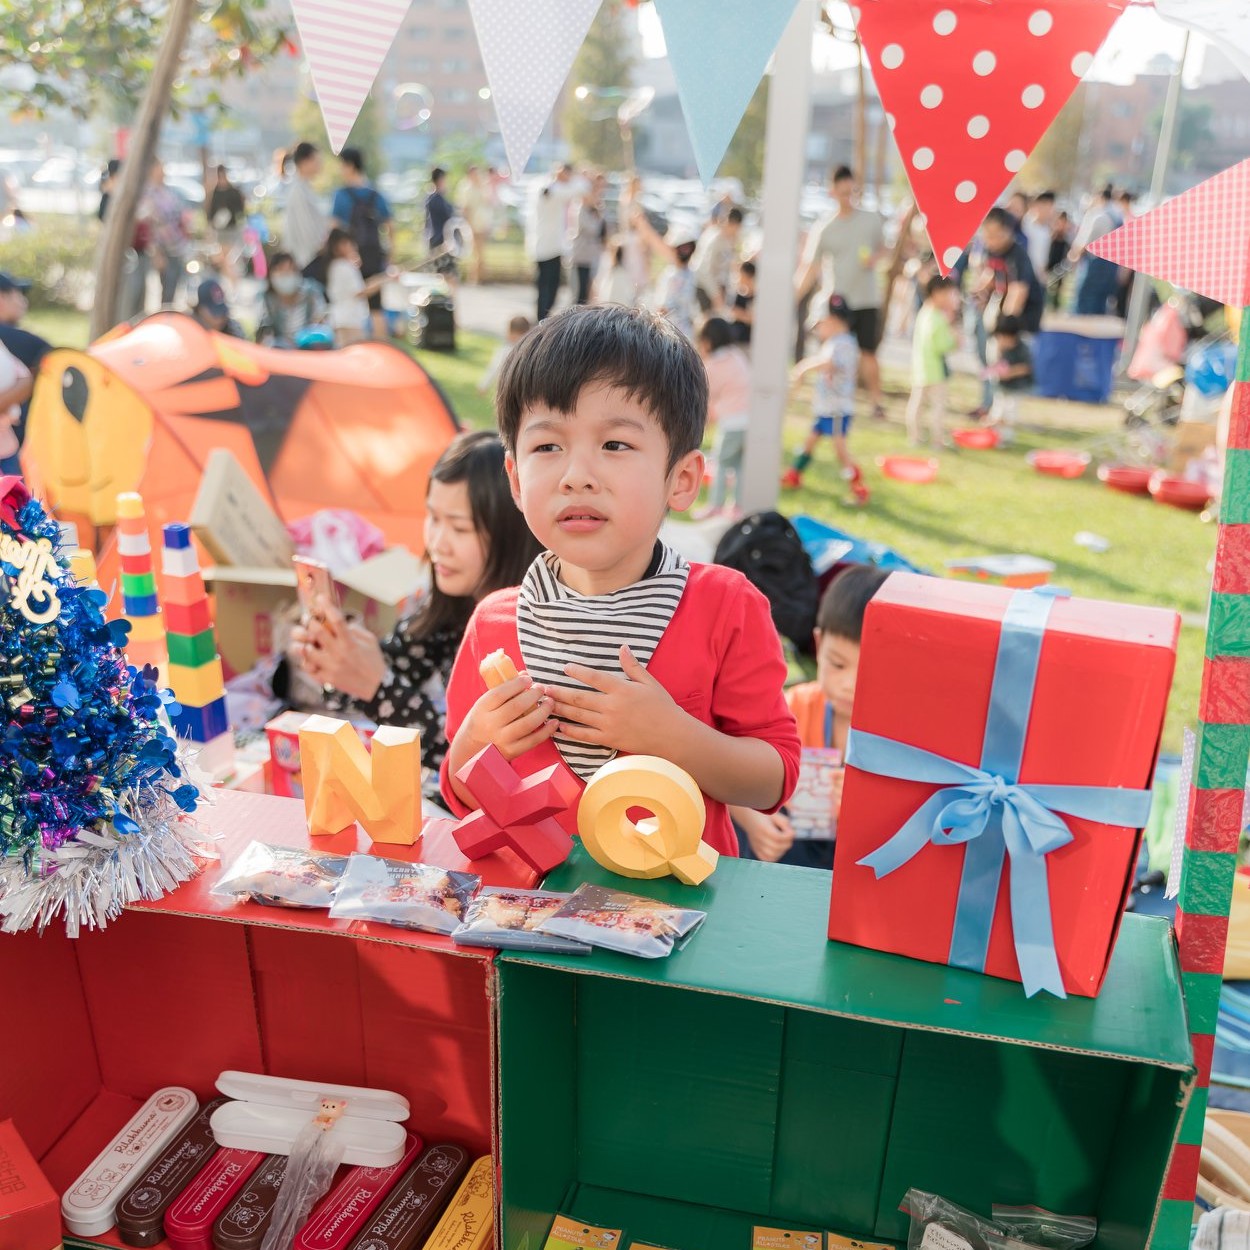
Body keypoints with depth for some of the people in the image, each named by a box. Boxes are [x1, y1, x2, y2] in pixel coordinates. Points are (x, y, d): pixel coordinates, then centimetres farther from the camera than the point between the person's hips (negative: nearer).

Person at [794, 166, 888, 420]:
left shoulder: (871, 220, 4)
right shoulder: (823, 227, 0)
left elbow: (883, 249, 17)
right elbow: (811, 268, 0)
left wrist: (874, 259, -7)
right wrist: (793, 297, -8)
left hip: (867, 299, 1)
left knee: (868, 353, -1)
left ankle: (876, 402, 9)